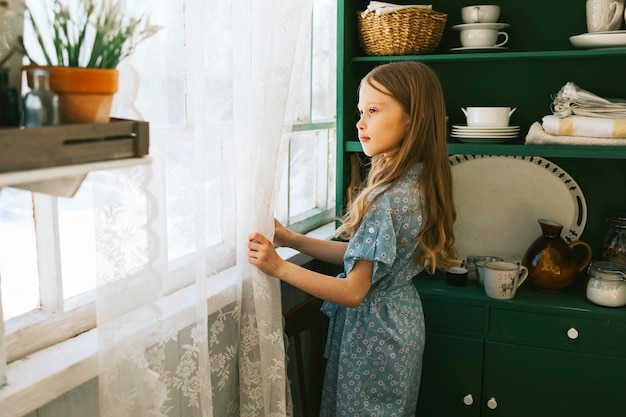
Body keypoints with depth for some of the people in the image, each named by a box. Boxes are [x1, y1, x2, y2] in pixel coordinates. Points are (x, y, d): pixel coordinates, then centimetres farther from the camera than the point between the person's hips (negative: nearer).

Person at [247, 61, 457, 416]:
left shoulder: (388, 199, -29)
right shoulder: (416, 182, -1)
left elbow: (353, 292, -25)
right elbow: (362, 255, 3)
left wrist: (279, 267, -25)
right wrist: (290, 239, -1)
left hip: (373, 331, -9)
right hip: (401, 318, 9)